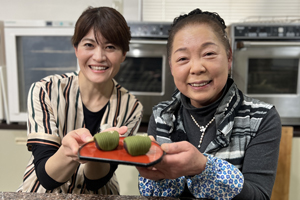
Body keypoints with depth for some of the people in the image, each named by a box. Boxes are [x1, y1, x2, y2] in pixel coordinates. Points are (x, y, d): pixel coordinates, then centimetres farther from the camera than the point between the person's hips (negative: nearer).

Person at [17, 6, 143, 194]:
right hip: (43, 193, -1)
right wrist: (69, 152, -34)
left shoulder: (131, 108, -9)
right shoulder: (44, 92, -12)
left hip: (97, 194, 1)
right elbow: (46, 176, -15)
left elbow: (96, 181, -9)